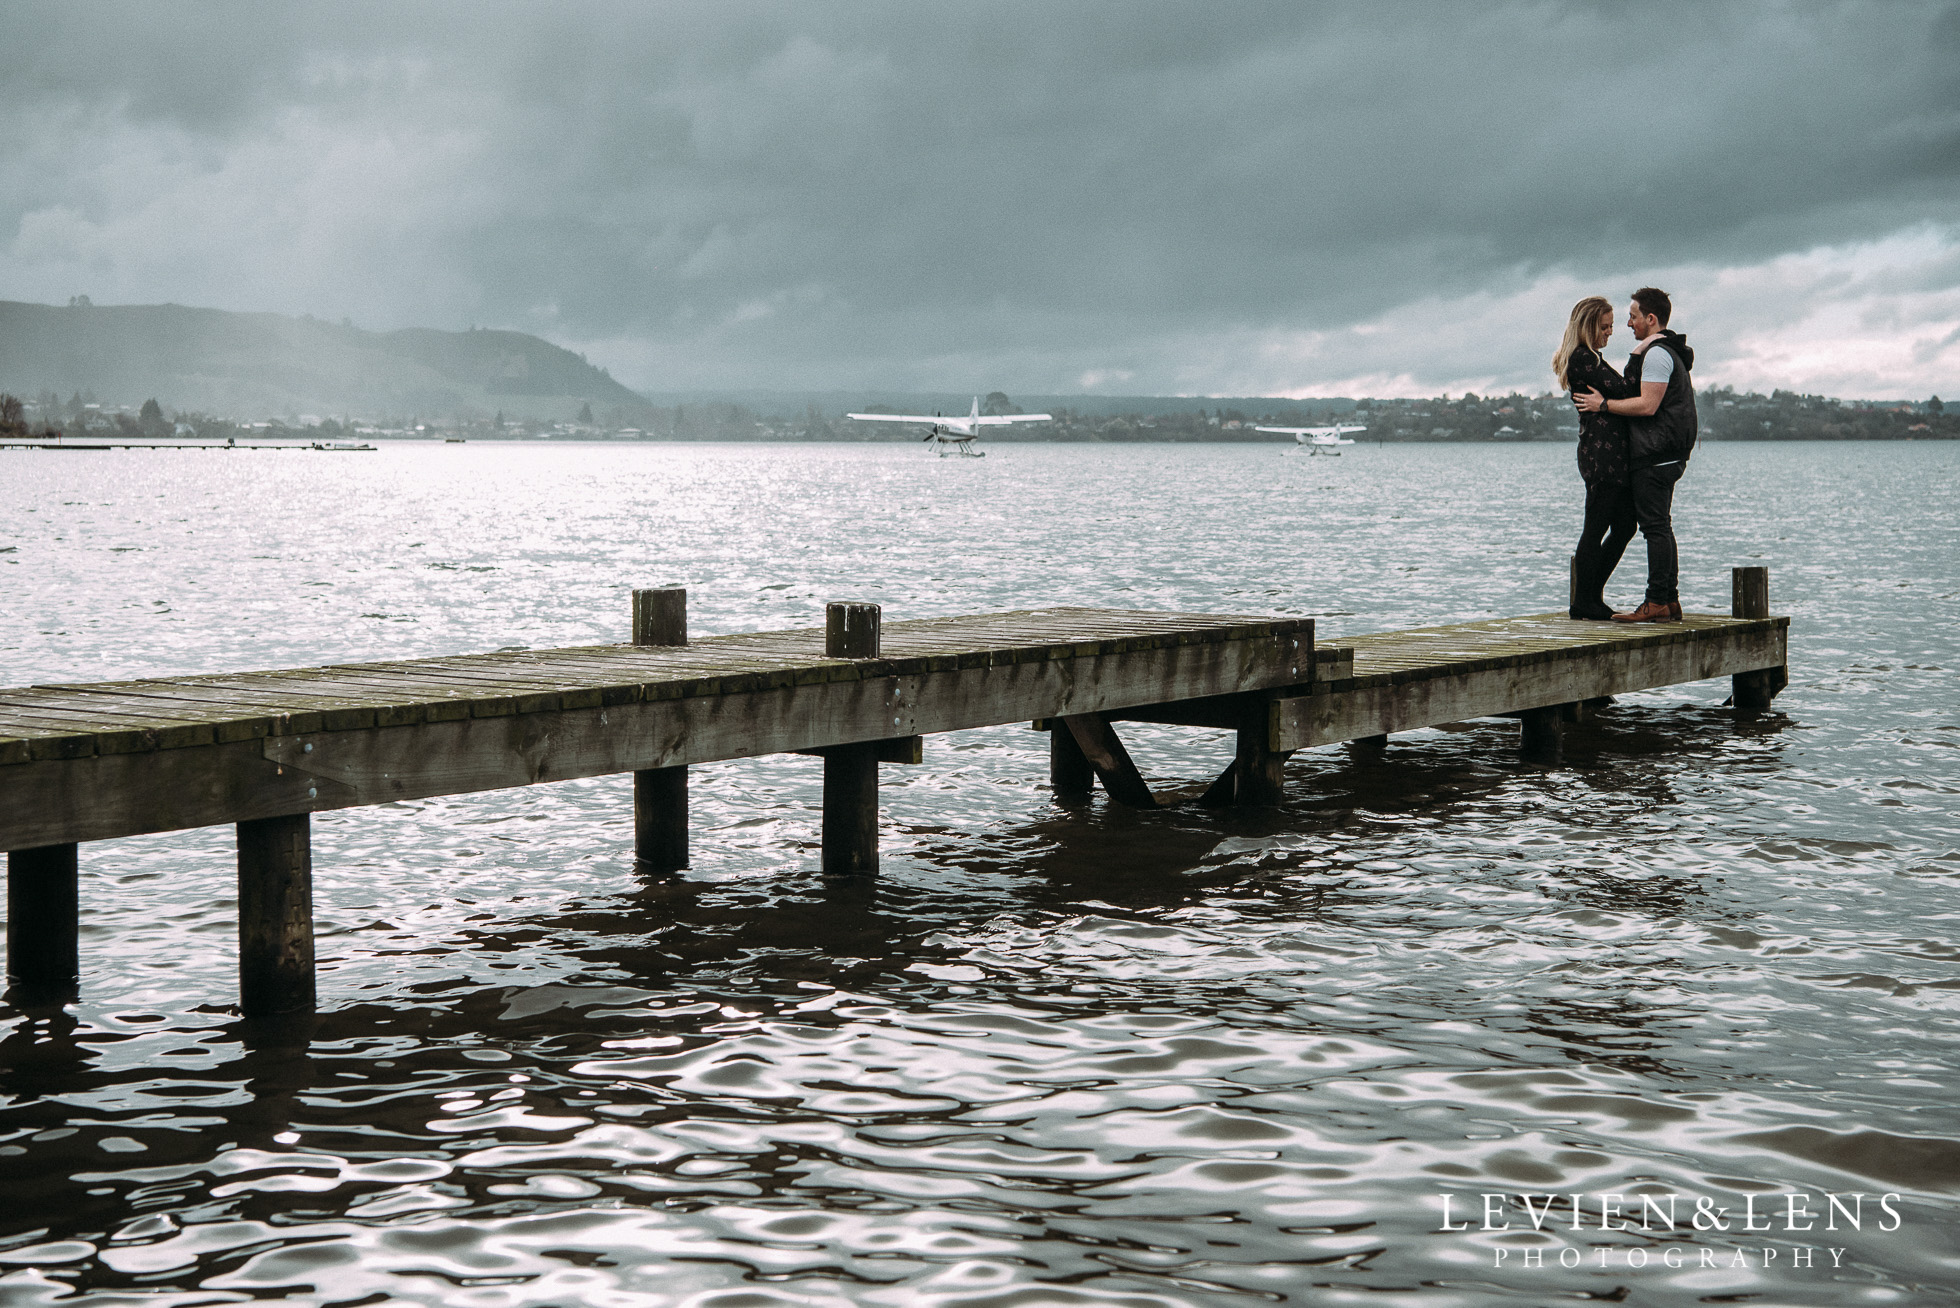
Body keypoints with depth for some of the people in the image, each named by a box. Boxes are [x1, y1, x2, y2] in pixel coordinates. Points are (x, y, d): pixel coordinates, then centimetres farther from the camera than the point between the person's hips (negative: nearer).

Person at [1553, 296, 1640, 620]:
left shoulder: (1591, 359, 22)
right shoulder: (1582, 359, -10)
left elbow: (1618, 392, 17)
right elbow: (1624, 391, -17)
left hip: (1614, 455, 10)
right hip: (1601, 454, -10)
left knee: (1624, 527, 11)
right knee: (1596, 529, -5)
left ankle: (1592, 596, 18)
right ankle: (1583, 601, 1)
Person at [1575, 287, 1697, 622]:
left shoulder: (1656, 353, -14)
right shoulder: (1672, 352, 20)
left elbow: (1648, 405, -20)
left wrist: (1603, 405, -14)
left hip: (1655, 456, -11)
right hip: (1668, 454, 11)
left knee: (1655, 526, -11)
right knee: (1661, 527, 11)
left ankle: (1656, 604, -12)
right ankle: (1670, 601, 12)